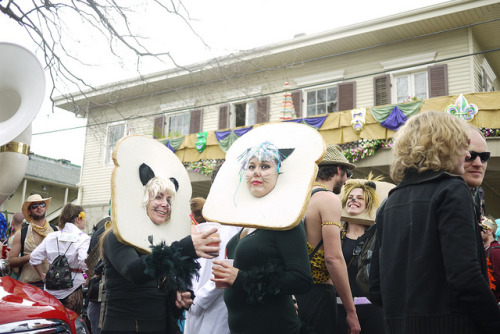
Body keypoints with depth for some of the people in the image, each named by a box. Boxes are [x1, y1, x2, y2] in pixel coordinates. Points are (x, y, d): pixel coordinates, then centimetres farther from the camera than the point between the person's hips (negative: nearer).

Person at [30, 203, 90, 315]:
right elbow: (84, 261, -23)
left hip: (51, 290, 5)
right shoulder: (83, 238, -9)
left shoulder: (51, 237, 7)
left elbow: (34, 257, 5)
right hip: (72, 288, -5)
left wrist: (42, 276, 15)